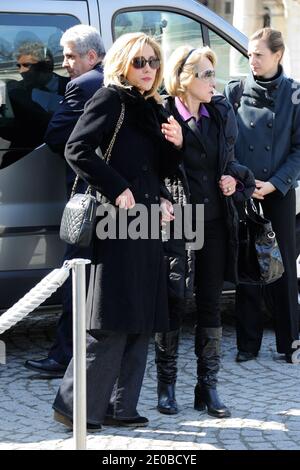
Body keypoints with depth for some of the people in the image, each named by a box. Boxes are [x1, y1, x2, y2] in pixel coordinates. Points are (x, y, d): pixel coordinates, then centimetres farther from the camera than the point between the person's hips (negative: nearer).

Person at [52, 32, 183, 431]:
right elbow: (77, 149, -16)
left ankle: (119, 406, 14)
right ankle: (75, 404, -3)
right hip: (118, 222, -8)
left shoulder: (153, 109, 18)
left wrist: (175, 144, 2)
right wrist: (117, 189, -18)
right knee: (114, 319, -9)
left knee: (142, 320, 8)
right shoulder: (111, 99, -6)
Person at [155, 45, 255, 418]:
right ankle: (166, 386, 15)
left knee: (211, 304, 9)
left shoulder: (222, 113, 8)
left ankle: (207, 388, 17)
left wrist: (235, 179, 1)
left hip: (215, 223, 5)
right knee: (172, 303, 3)